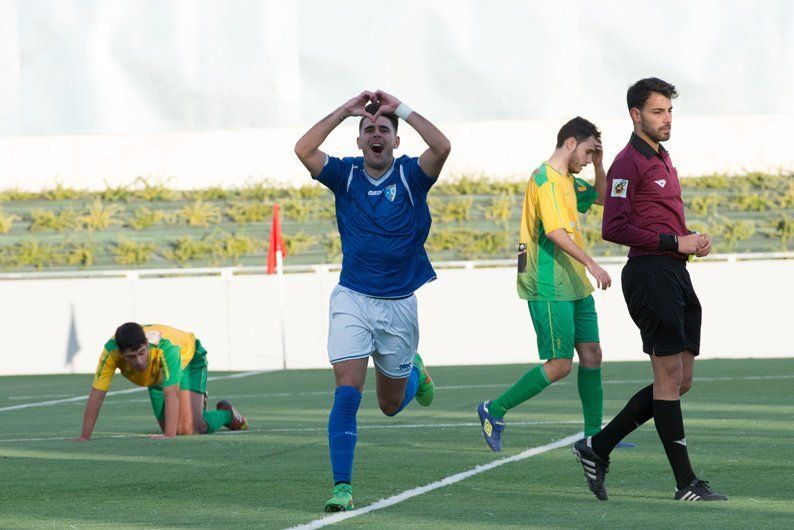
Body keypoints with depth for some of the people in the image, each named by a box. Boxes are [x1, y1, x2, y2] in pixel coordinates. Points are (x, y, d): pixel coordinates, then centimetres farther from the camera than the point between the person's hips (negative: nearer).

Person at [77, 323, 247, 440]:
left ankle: (227, 414, 11)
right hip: (157, 376, 5)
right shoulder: (111, 351, -37)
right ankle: (199, 401, 42)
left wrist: (169, 436, -56)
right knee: (170, 428, 11)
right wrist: (84, 437, -36)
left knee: (188, 429, -19)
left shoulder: (166, 348, -46)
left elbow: (171, 394, -49)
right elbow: (97, 395, -33)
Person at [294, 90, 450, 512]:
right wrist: (346, 110, -15)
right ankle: (342, 487, -14)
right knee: (347, 393, -16)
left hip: (399, 303, 0)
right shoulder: (345, 174, -1)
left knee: (390, 405, 16)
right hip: (353, 300, 0)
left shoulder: (411, 175, -4)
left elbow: (442, 147, -24)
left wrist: (401, 109, -18)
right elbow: (303, 149, -17)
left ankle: (413, 372, 50)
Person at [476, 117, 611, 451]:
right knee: (559, 365, -9)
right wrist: (591, 264, -31)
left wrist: (599, 164, 15)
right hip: (549, 288, -10)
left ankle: (593, 435, 10)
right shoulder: (545, 180, -15)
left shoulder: (568, 182, 16)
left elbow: (602, 198, 32)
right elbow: (555, 232, -25)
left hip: (574, 286, 10)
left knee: (591, 354, 6)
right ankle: (494, 411, 3)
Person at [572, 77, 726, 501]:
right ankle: (686, 483, -6)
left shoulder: (663, 161, 21)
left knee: (679, 381, 9)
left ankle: (597, 448, 16)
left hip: (675, 275, 10)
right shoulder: (628, 162, -9)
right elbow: (613, 228, -18)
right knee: (670, 378, -8)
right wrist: (674, 242, -19)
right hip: (650, 272, -10)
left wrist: (693, 241, 11)